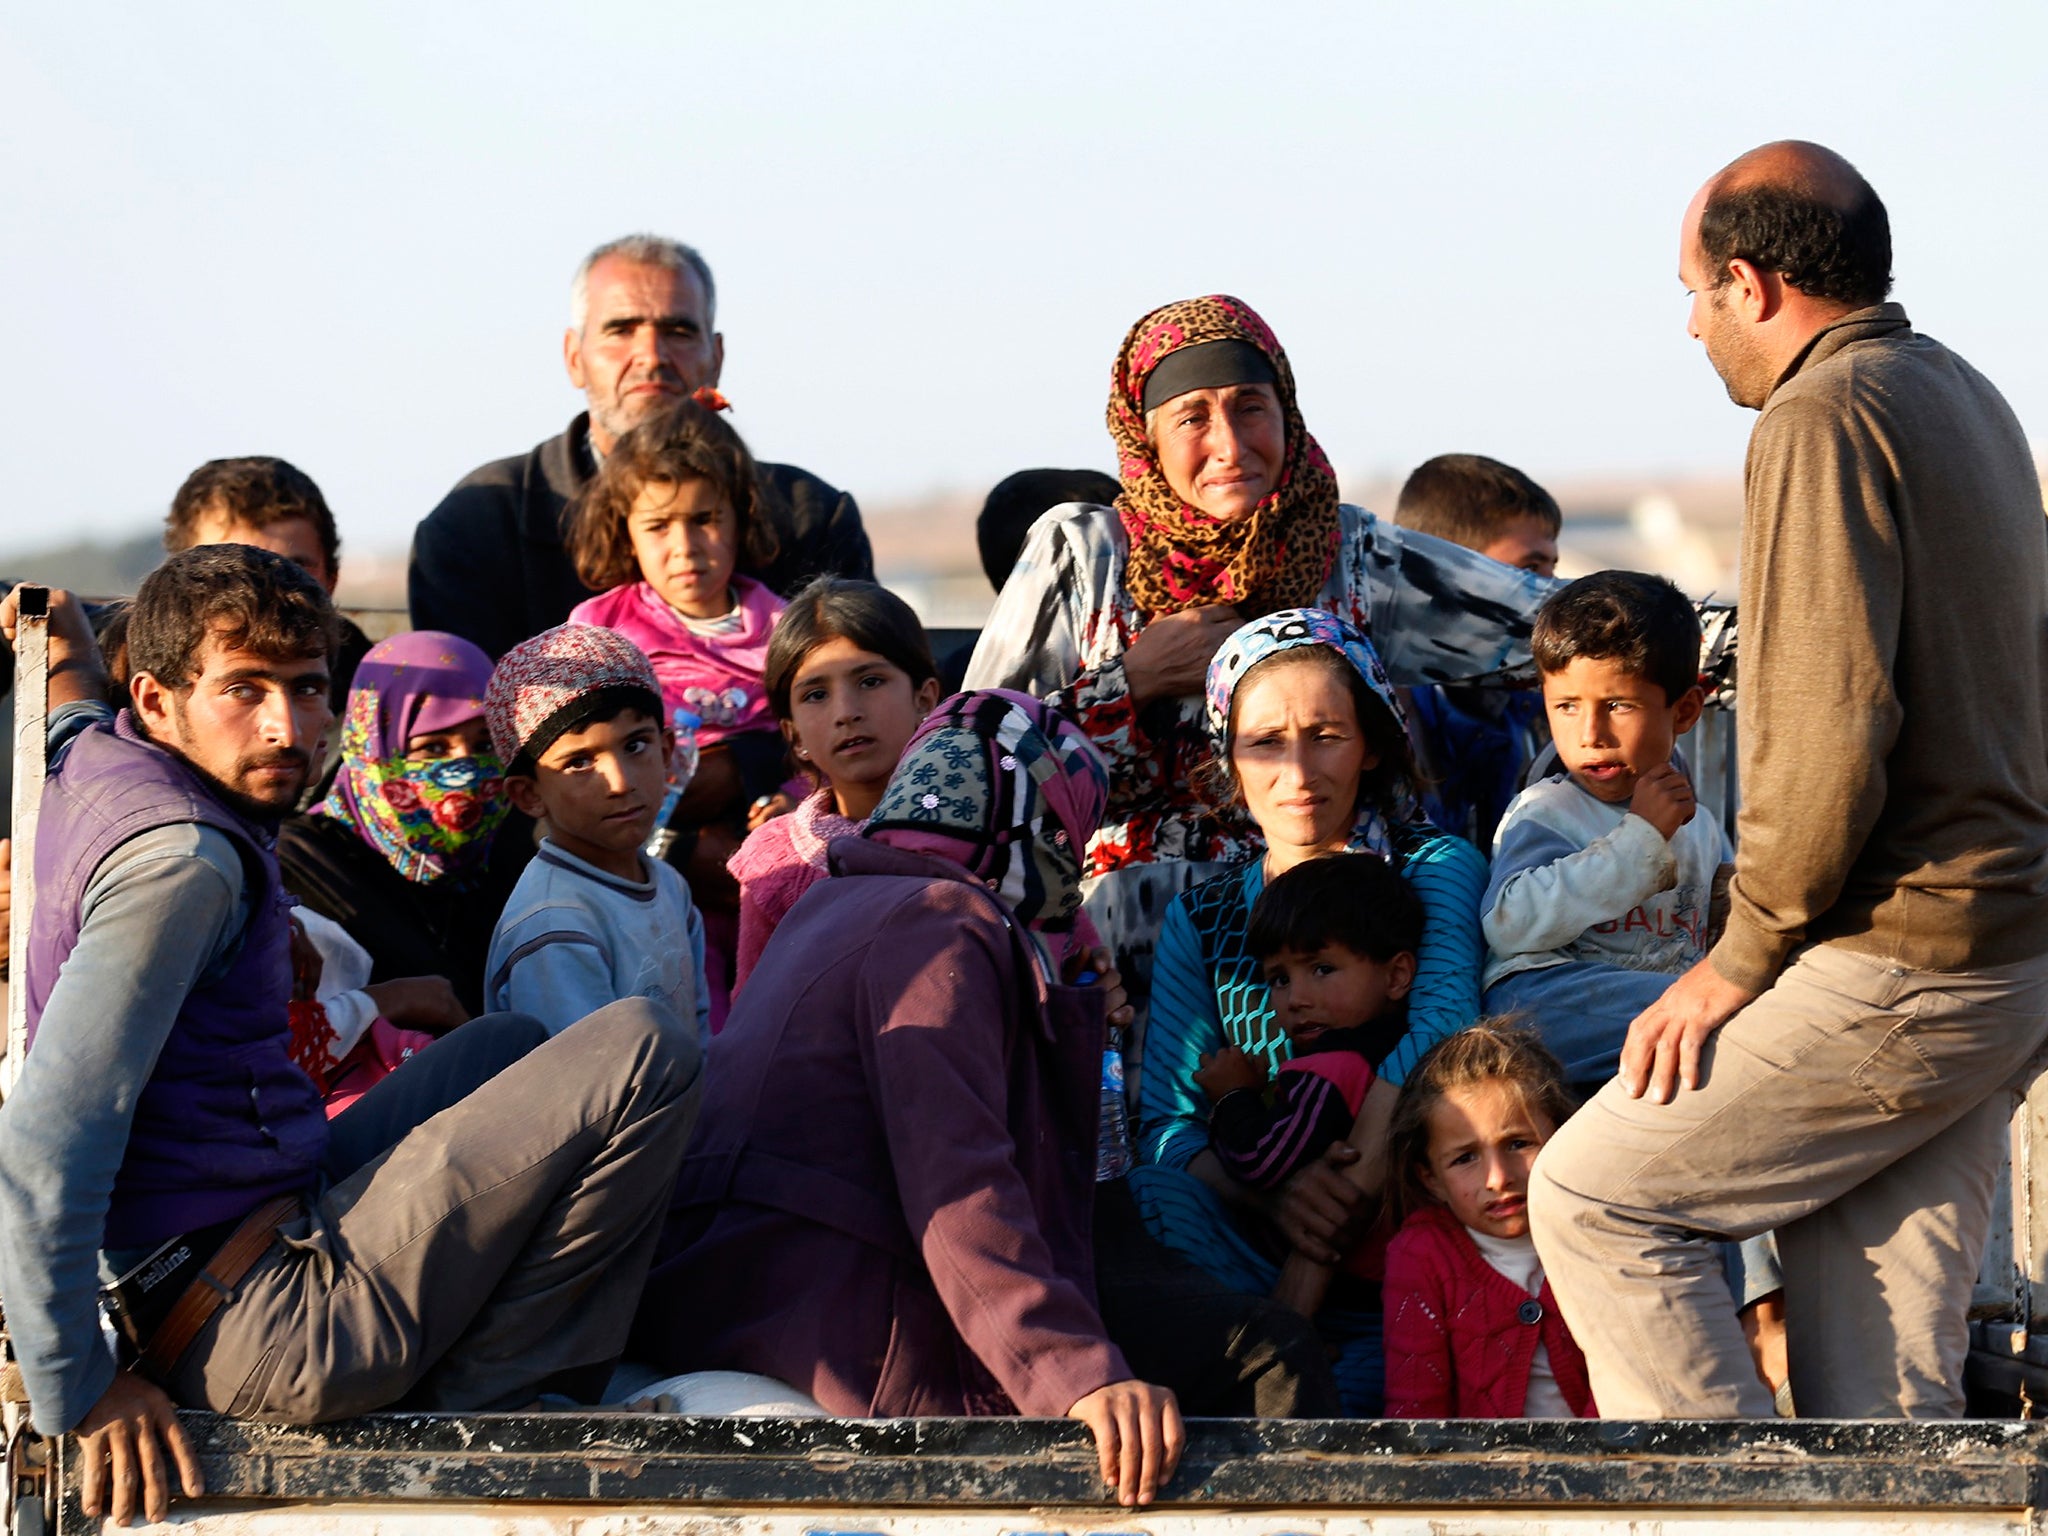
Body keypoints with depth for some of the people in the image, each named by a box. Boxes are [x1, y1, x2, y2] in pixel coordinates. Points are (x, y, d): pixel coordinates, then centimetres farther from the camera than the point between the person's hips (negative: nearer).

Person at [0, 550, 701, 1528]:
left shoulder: (91, 758, 8)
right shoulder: (186, 861, -20)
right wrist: (78, 1393, -21)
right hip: (271, 1327, -11)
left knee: (507, 1045, 30)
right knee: (644, 1054, -14)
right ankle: (476, 1401, -1)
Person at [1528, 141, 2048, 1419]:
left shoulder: (1828, 415, -13)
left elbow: (1832, 721, -21)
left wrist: (1746, 956, -12)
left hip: (1895, 968, -9)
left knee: (1593, 1196, -1)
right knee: (1885, 1402, 8)